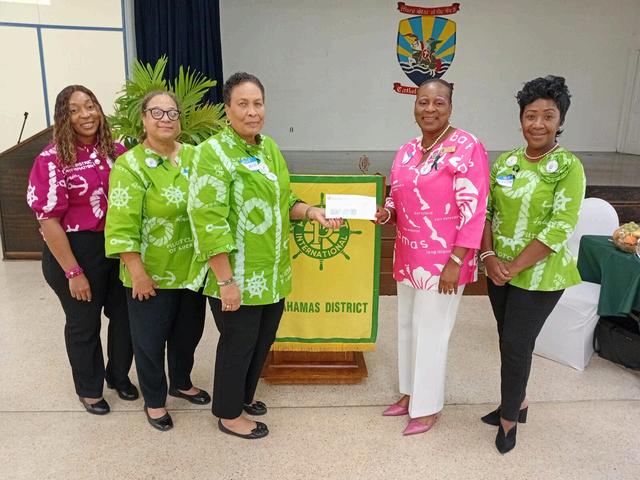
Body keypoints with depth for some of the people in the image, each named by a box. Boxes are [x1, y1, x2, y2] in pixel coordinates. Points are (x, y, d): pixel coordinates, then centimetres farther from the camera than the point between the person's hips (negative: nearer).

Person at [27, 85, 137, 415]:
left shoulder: (117, 151, 1)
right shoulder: (52, 160, -13)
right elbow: (48, 220, -14)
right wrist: (74, 272, -16)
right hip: (76, 251, -4)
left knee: (126, 316, 15)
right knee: (84, 325, 13)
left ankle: (119, 375, 41)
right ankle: (88, 389, 36)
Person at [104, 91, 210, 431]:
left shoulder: (194, 156, 4)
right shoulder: (130, 165, -12)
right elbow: (122, 226, -16)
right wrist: (138, 274, -18)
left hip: (192, 269, 5)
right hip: (153, 273, -5)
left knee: (189, 331, 20)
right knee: (150, 338, 10)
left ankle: (181, 383, 45)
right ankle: (154, 400, 32)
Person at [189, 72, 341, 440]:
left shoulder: (269, 147, 9)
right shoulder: (215, 152, -16)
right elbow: (209, 222, -21)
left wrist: (311, 212, -1)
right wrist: (225, 281, -23)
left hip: (273, 272, 8)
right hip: (238, 276, -7)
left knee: (264, 339, 20)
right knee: (238, 343, 8)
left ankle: (243, 396, 43)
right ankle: (229, 414, 31)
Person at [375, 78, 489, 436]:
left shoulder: (467, 147, -14)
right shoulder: (407, 151, 9)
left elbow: (473, 209, -17)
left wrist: (456, 261, -20)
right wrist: (385, 213, -5)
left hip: (443, 261, -7)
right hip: (408, 257, 8)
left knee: (431, 332, 5)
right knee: (408, 325, 18)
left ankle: (428, 406, 25)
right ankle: (411, 392, 38)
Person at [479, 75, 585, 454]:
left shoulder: (569, 167, -11)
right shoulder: (506, 162, 4)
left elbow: (560, 228, -17)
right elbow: (485, 211, 4)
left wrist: (514, 267, -18)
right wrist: (489, 256, -11)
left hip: (539, 275, -5)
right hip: (500, 270, 5)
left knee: (516, 344, 1)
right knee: (510, 340, 16)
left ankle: (509, 418, 22)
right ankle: (518, 401, 39)